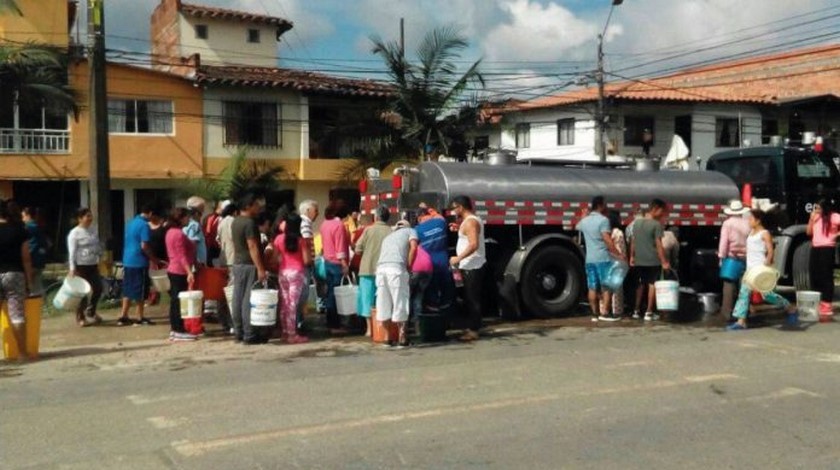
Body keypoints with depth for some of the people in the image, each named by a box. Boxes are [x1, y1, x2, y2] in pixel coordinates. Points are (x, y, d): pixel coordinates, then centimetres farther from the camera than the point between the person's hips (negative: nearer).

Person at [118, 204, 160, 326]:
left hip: (128, 261, 8)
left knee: (128, 289, 13)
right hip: (139, 262, -8)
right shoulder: (144, 225, -14)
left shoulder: (131, 222, 13)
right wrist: (153, 259, -6)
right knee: (140, 291, 1)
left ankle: (123, 317, 14)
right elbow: (144, 246, -20)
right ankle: (140, 318, 8)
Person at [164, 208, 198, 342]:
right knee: (180, 301, -7)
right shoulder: (179, 234, -16)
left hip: (173, 270, 10)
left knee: (175, 300, 12)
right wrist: (189, 272, -26)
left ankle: (174, 330, 17)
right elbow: (182, 256, -23)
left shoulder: (171, 231, 14)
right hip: (180, 271, -10)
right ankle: (179, 331, -4)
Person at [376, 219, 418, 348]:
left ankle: (390, 338, 19)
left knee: (384, 304, 10)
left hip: (380, 268, 5)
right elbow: (413, 247, 1)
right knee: (400, 303, 1)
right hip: (397, 268, -5)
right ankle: (402, 338, 4)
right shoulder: (410, 231, 21)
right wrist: (408, 266, 6)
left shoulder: (388, 236, 35)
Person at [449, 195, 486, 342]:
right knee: (471, 298, 15)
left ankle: (474, 331, -2)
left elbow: (474, 244, -26)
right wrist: (459, 229, 18)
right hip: (472, 266, 10)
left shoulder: (470, 222, -16)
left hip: (472, 267, -10)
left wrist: (458, 258, -24)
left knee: (472, 299, -6)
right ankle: (473, 327, 22)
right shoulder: (473, 219, 16)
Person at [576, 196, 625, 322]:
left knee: (593, 287, 7)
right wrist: (618, 254, -15)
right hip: (603, 258, -7)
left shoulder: (584, 221, 11)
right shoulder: (603, 220, -10)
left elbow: (577, 227, 36)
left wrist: (586, 215, 43)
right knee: (607, 286, -1)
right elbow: (607, 240, -18)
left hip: (589, 259, 7)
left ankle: (595, 313, 9)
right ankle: (604, 313, -4)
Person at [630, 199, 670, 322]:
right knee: (652, 285, 3)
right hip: (653, 261, -6)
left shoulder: (636, 223, 7)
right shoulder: (656, 224, -12)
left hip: (639, 260, 6)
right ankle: (649, 313, 4)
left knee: (641, 285, 16)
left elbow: (633, 242, 11)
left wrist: (632, 256, 19)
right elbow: (658, 245, -15)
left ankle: (636, 311, 19)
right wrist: (664, 261, -12)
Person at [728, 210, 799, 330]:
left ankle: (791, 309, 15)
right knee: (744, 293, 0)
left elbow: (770, 251, -16)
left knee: (767, 294, -5)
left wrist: (767, 262, -30)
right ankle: (741, 321, -1)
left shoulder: (764, 233, -8)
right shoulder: (751, 232, 15)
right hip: (750, 268, 8)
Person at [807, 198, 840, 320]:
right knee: (814, 276, 8)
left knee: (826, 277, -7)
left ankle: (826, 306, -6)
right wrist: (811, 218, 5)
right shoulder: (816, 218, 17)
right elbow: (809, 232, 12)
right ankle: (816, 303, 17)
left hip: (827, 249, -7)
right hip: (815, 249, 7)